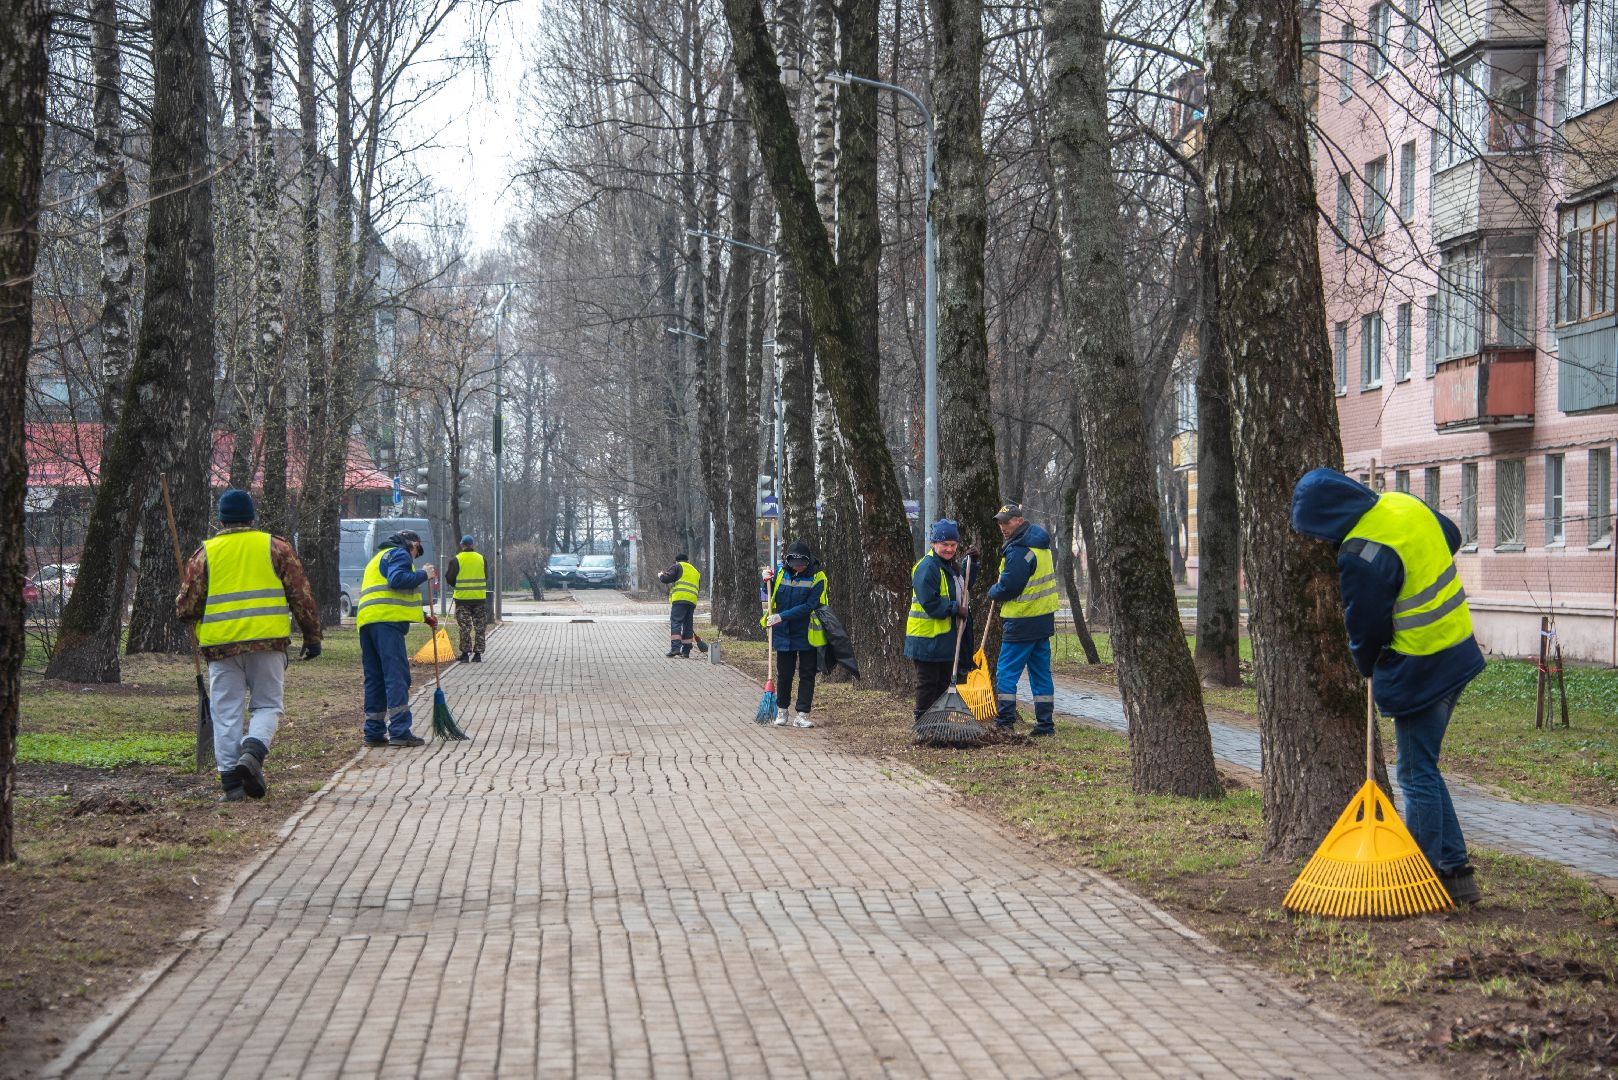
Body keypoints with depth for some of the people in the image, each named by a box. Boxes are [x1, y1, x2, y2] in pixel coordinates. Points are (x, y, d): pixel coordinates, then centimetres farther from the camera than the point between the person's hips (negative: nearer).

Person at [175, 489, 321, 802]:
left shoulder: (205, 553, 7)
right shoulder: (275, 547, 6)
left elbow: (186, 606, 6)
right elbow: (301, 595, 4)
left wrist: (182, 612, 29)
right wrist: (312, 635, 11)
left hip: (221, 644, 1)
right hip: (267, 642, -1)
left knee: (227, 713, 6)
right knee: (267, 706, 9)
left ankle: (231, 782, 3)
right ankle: (253, 752, -18)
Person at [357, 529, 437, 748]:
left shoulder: (379, 558, 35)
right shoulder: (399, 554, 4)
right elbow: (397, 580, -16)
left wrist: (423, 616, 32)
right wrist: (423, 575, -5)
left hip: (367, 622, 9)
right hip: (387, 622, -9)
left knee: (375, 678, 10)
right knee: (397, 676, -11)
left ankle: (374, 732, 9)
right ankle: (400, 731, -16)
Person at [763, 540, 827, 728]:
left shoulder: (817, 578, -13)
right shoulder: (781, 572, -1)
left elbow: (808, 606, -20)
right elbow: (771, 596, 13)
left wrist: (782, 616, -24)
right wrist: (767, 582, -9)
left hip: (807, 635, -3)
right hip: (784, 634, 3)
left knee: (807, 674, 1)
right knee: (784, 674, 10)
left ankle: (802, 715, 5)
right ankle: (782, 711, 24)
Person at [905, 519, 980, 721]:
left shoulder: (950, 566, 12)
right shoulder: (927, 568, -19)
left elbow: (963, 586, 25)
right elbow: (930, 604, -24)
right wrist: (955, 608, -17)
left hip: (947, 636, 10)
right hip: (928, 638, -10)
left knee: (944, 681, 16)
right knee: (928, 682, -3)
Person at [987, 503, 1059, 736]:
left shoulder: (1018, 550, -18)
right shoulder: (1041, 542, 13)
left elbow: (1007, 587, -19)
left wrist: (992, 592, 2)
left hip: (1022, 621, -9)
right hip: (1044, 619, 9)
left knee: (1006, 672, -2)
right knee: (1041, 673, 11)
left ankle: (1005, 721, -2)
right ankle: (1045, 723, 13)